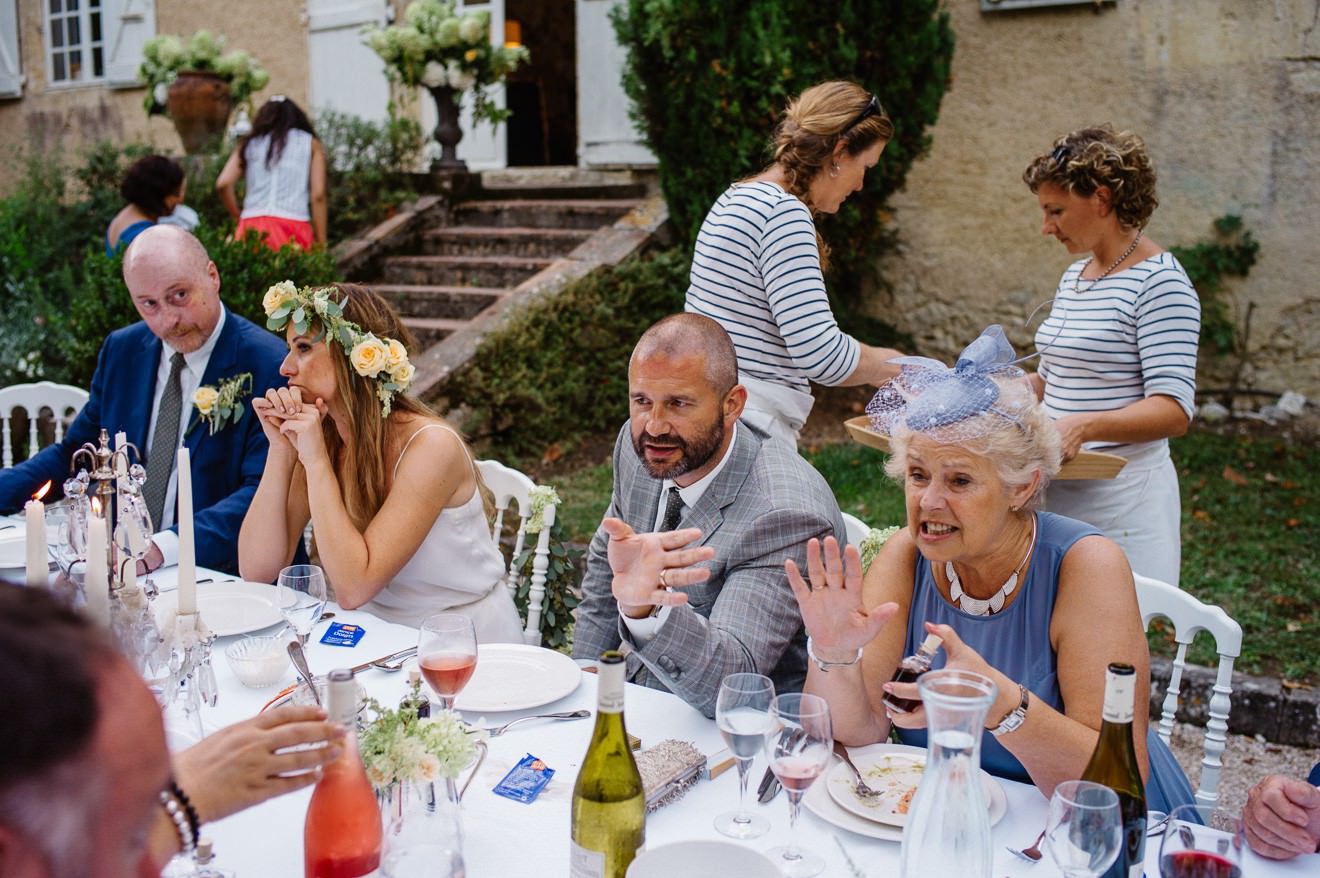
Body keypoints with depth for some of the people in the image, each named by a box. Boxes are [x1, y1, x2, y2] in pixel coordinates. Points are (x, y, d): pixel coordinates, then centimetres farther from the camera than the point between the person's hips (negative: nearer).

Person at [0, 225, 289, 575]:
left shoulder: (268, 365, -10)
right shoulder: (121, 350, 10)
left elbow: (263, 494, -17)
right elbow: (74, 454, 20)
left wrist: (161, 548, -29)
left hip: (221, 581, -6)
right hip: (117, 569, 6)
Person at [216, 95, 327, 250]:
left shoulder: (249, 143, 18)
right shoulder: (311, 144, 14)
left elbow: (223, 184, 5)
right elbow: (318, 195, 4)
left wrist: (238, 218, 17)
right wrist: (320, 243, 5)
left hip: (252, 227, 2)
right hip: (293, 228, -2)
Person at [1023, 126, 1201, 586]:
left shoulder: (1159, 281, -12)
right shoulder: (1073, 276, 13)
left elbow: (1174, 410, -21)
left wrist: (1083, 426, -36)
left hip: (1122, 499, -7)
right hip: (1058, 490, 7)